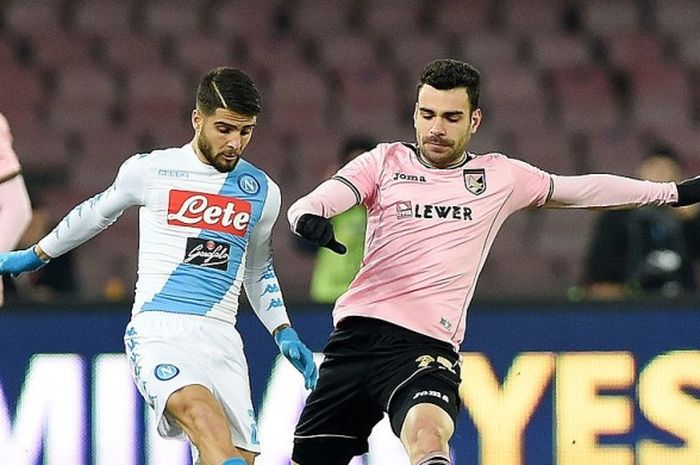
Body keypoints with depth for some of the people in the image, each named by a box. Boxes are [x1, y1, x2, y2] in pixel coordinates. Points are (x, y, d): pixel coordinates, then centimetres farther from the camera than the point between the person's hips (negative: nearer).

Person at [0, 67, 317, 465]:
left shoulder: (263, 192, 12)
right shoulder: (150, 170, 3)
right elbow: (97, 213, 23)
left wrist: (285, 335, 16)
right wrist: (36, 256, 34)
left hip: (221, 340, 4)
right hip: (158, 329, -4)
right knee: (203, 415, -34)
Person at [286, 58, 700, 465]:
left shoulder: (499, 177, 11)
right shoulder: (386, 161, 9)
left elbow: (583, 189, 19)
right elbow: (312, 202, -1)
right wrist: (309, 217, -26)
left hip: (428, 346, -2)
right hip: (356, 336, 2)